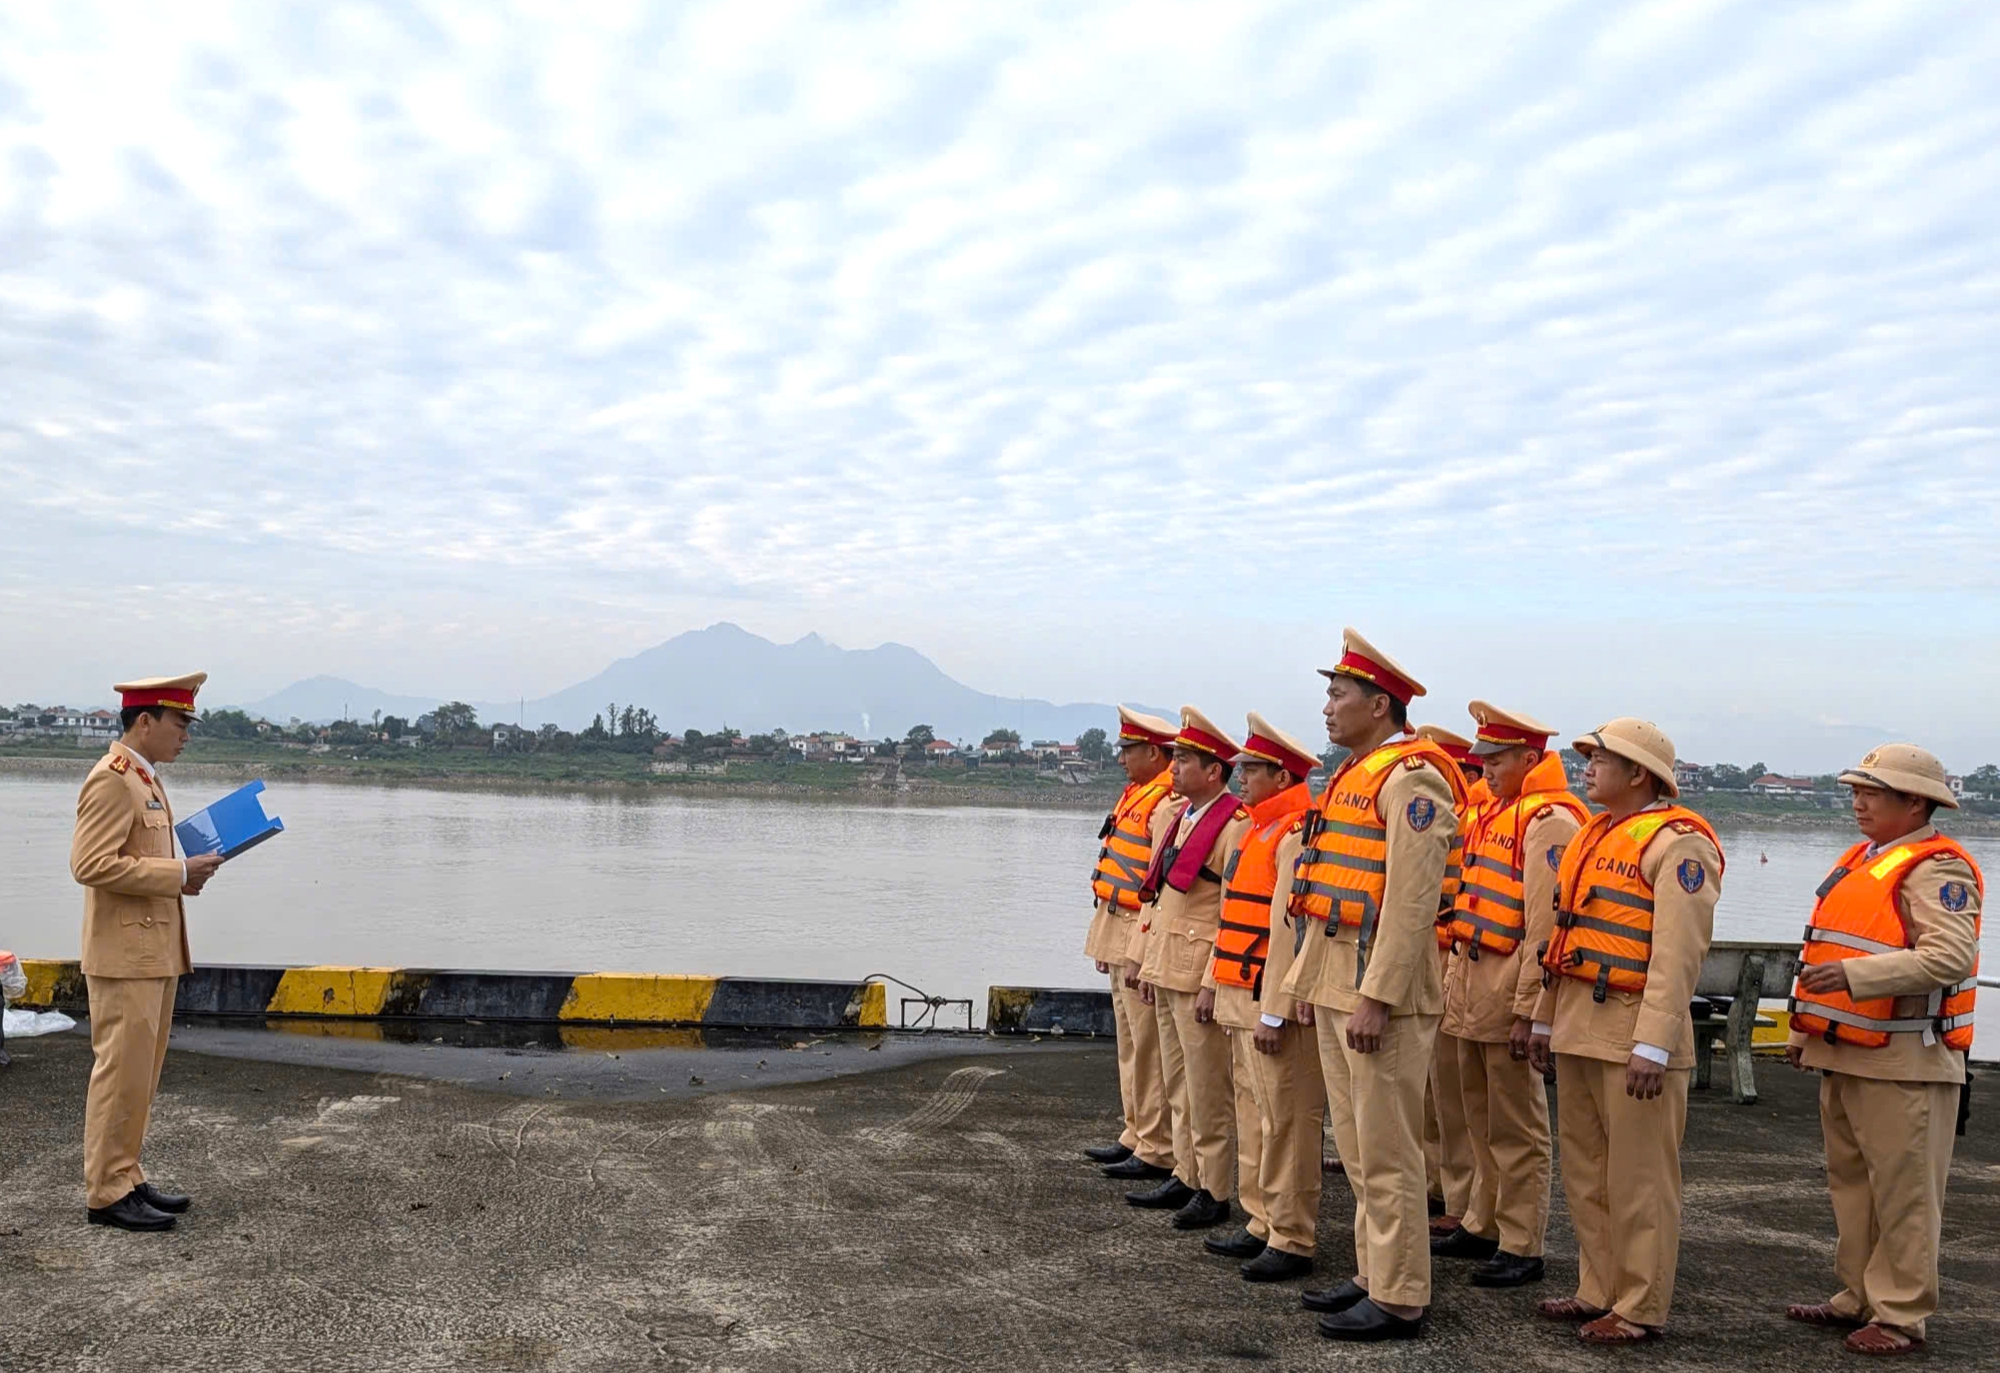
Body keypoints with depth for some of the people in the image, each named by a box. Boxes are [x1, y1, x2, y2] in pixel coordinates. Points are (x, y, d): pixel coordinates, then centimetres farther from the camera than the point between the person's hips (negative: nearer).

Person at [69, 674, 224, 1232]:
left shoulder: (145, 779, 16)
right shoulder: (111, 780, -15)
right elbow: (91, 865, -22)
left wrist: (186, 869, 9)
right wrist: (178, 872, -20)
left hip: (154, 953, 10)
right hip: (125, 955, -10)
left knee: (141, 1075, 14)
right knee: (122, 1073, -4)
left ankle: (125, 1178, 23)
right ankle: (106, 1194, 4)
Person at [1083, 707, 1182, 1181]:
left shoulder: (1166, 806, -17)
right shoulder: (1134, 795, 14)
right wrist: (1107, 944, 21)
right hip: (1117, 933, 10)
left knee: (1148, 1048, -4)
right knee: (1130, 1044, 16)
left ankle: (1157, 1151, 2)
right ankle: (1137, 1136, 25)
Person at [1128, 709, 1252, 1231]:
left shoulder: (1235, 825, -14)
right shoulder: (1182, 817, 14)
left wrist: (1213, 985, -19)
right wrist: (1150, 964, 17)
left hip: (1200, 976, -9)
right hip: (1167, 970, 9)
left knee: (1207, 1089, -1)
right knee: (1178, 1084, 16)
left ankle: (1215, 1192, 8)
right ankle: (1185, 1176, 26)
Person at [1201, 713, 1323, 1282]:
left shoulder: (1295, 836, -15)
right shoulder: (1259, 832, 17)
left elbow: (1291, 930, -20)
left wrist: (1273, 1013, -22)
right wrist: (1217, 985, 20)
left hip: (1273, 1003, -10)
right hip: (1242, 999, 10)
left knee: (1284, 1122, -4)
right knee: (1253, 1117, 15)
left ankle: (1291, 1241, 3)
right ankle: (1263, 1224, 24)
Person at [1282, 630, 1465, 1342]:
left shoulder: (1411, 779, -14)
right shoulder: (1352, 776, 16)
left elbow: (1411, 902, -21)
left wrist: (1375, 998, -23)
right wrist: (1314, 982, 18)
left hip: (1379, 987, -10)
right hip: (1335, 982, 10)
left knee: (1386, 1152, -2)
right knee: (1357, 1148, 16)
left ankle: (1398, 1301, 6)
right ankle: (1373, 1274, 26)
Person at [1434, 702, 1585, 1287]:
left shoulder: (1550, 821, -13)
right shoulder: (1491, 816, 17)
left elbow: (1544, 925, -18)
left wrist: (1527, 1008, -20)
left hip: (1510, 989, -9)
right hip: (1471, 982, 9)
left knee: (1517, 1127, -1)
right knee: (1481, 1119, 17)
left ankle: (1522, 1248, 7)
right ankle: (1483, 1226, 28)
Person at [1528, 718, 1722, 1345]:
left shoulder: (1677, 843, -12)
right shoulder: (1592, 836, 16)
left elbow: (1679, 954, -19)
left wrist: (1653, 1046, -23)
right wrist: (1545, 1019, 19)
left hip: (1633, 1033, -9)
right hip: (1577, 1028, 9)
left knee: (1639, 1180, 0)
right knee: (1585, 1173, 15)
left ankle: (1641, 1310, 9)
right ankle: (1599, 1291, 25)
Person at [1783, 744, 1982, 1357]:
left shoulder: (1936, 870, -13)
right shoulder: (1859, 861, 17)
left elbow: (1951, 957, -26)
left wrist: (1856, 974, -33)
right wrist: (1804, 1028, 22)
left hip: (1903, 1061, -10)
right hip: (1845, 1055, 10)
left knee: (1903, 1192, -2)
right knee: (1852, 1184, 16)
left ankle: (1901, 1316, 5)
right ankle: (1858, 1298, 26)